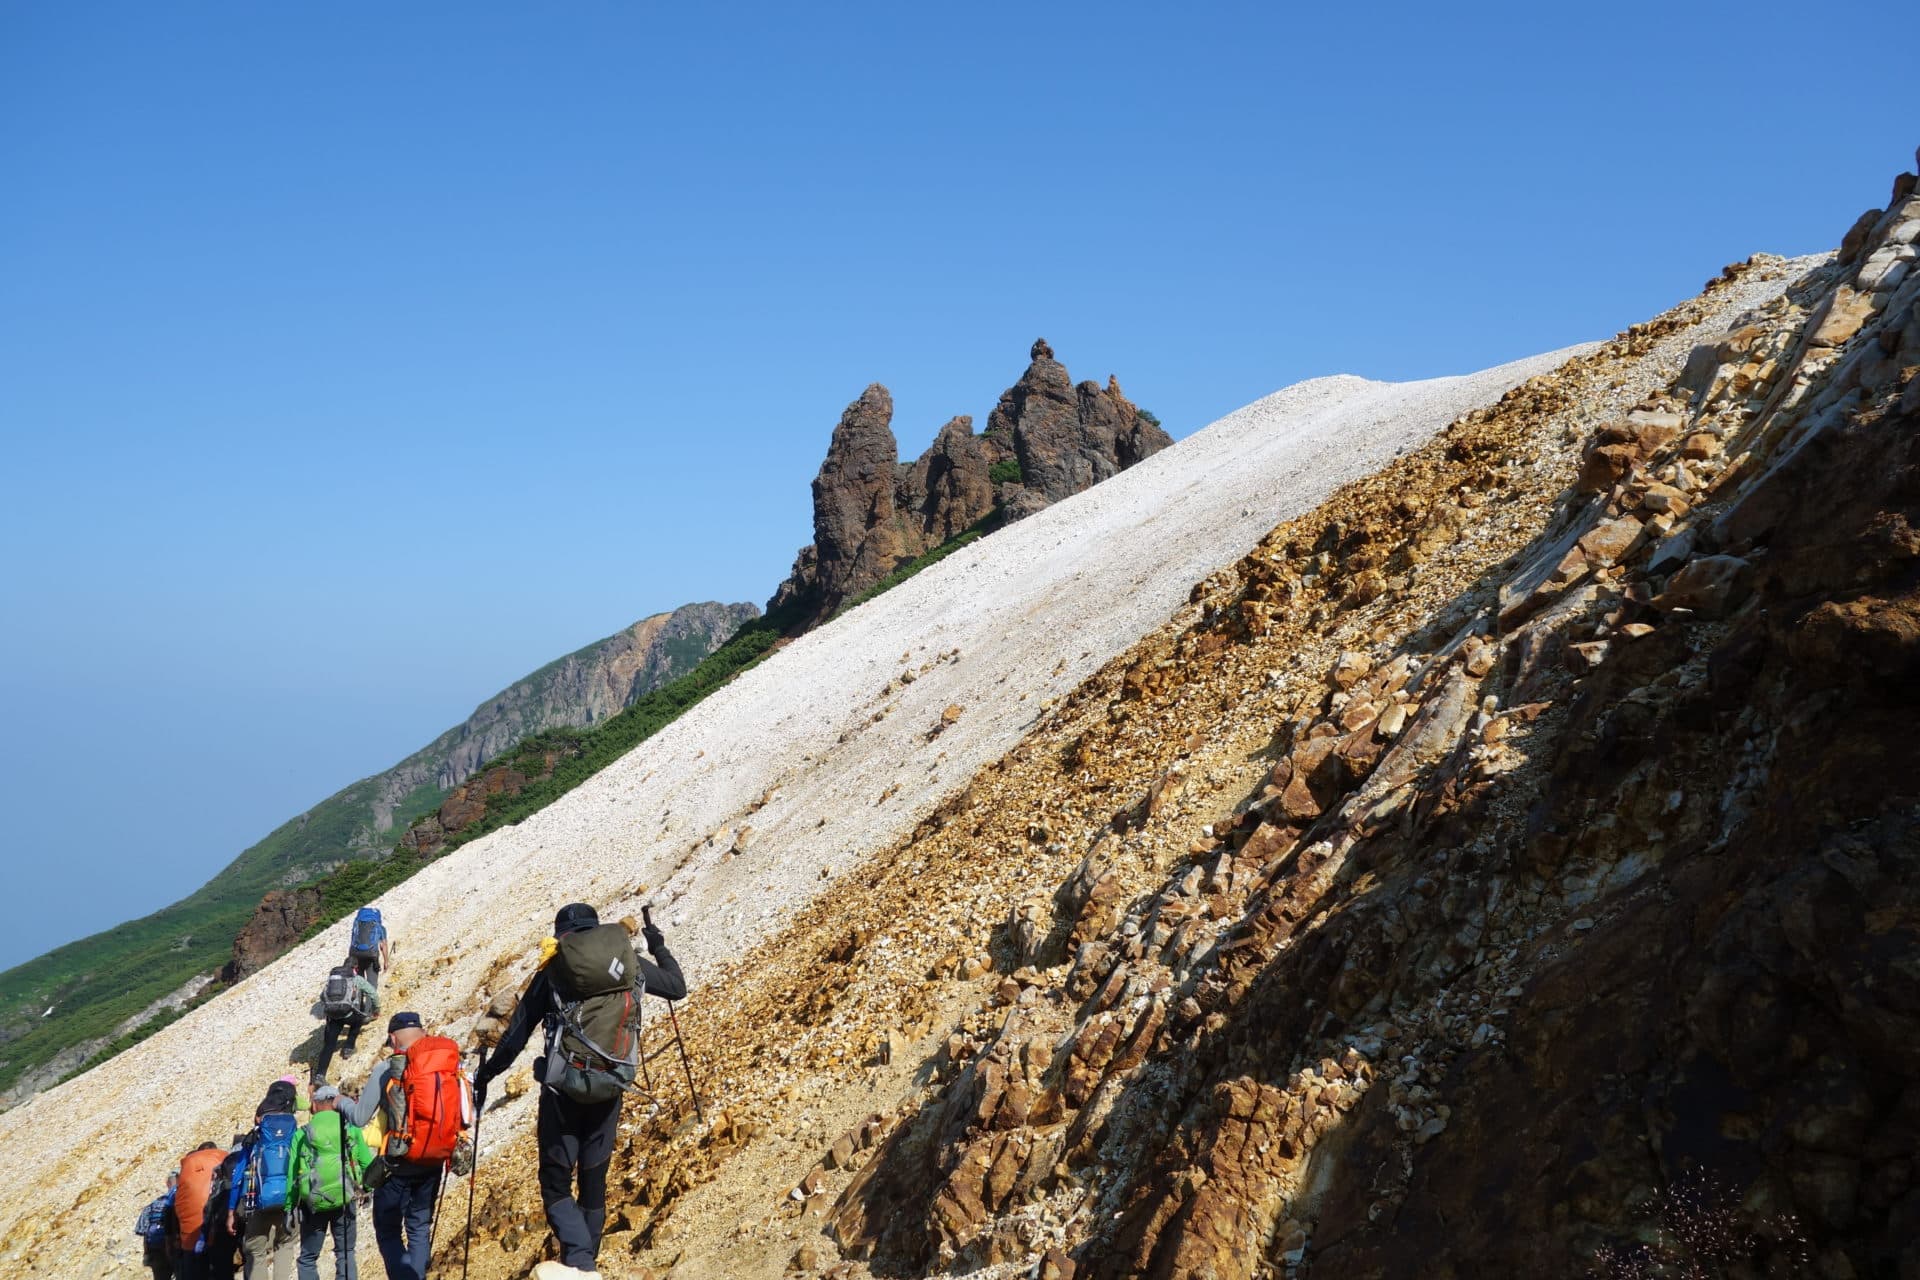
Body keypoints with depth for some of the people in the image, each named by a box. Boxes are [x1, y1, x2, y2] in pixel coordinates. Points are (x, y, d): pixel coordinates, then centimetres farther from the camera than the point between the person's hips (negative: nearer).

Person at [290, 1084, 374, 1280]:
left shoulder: (302, 1134, -1)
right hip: (345, 1200, 0)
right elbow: (367, 1163, -2)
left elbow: (291, 1174, -2)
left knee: (308, 1257, 13)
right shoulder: (351, 1129, -1)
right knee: (345, 1253, 12)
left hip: (313, 1203, 0)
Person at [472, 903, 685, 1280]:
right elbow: (677, 986, 20)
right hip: (609, 1088, 3)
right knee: (594, 1180, 16)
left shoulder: (554, 970, 2)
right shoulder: (630, 963, 7)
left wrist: (485, 1076, 15)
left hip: (563, 1087, -3)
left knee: (555, 1181, 3)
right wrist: (659, 948, 37)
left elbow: (517, 1033, 3)